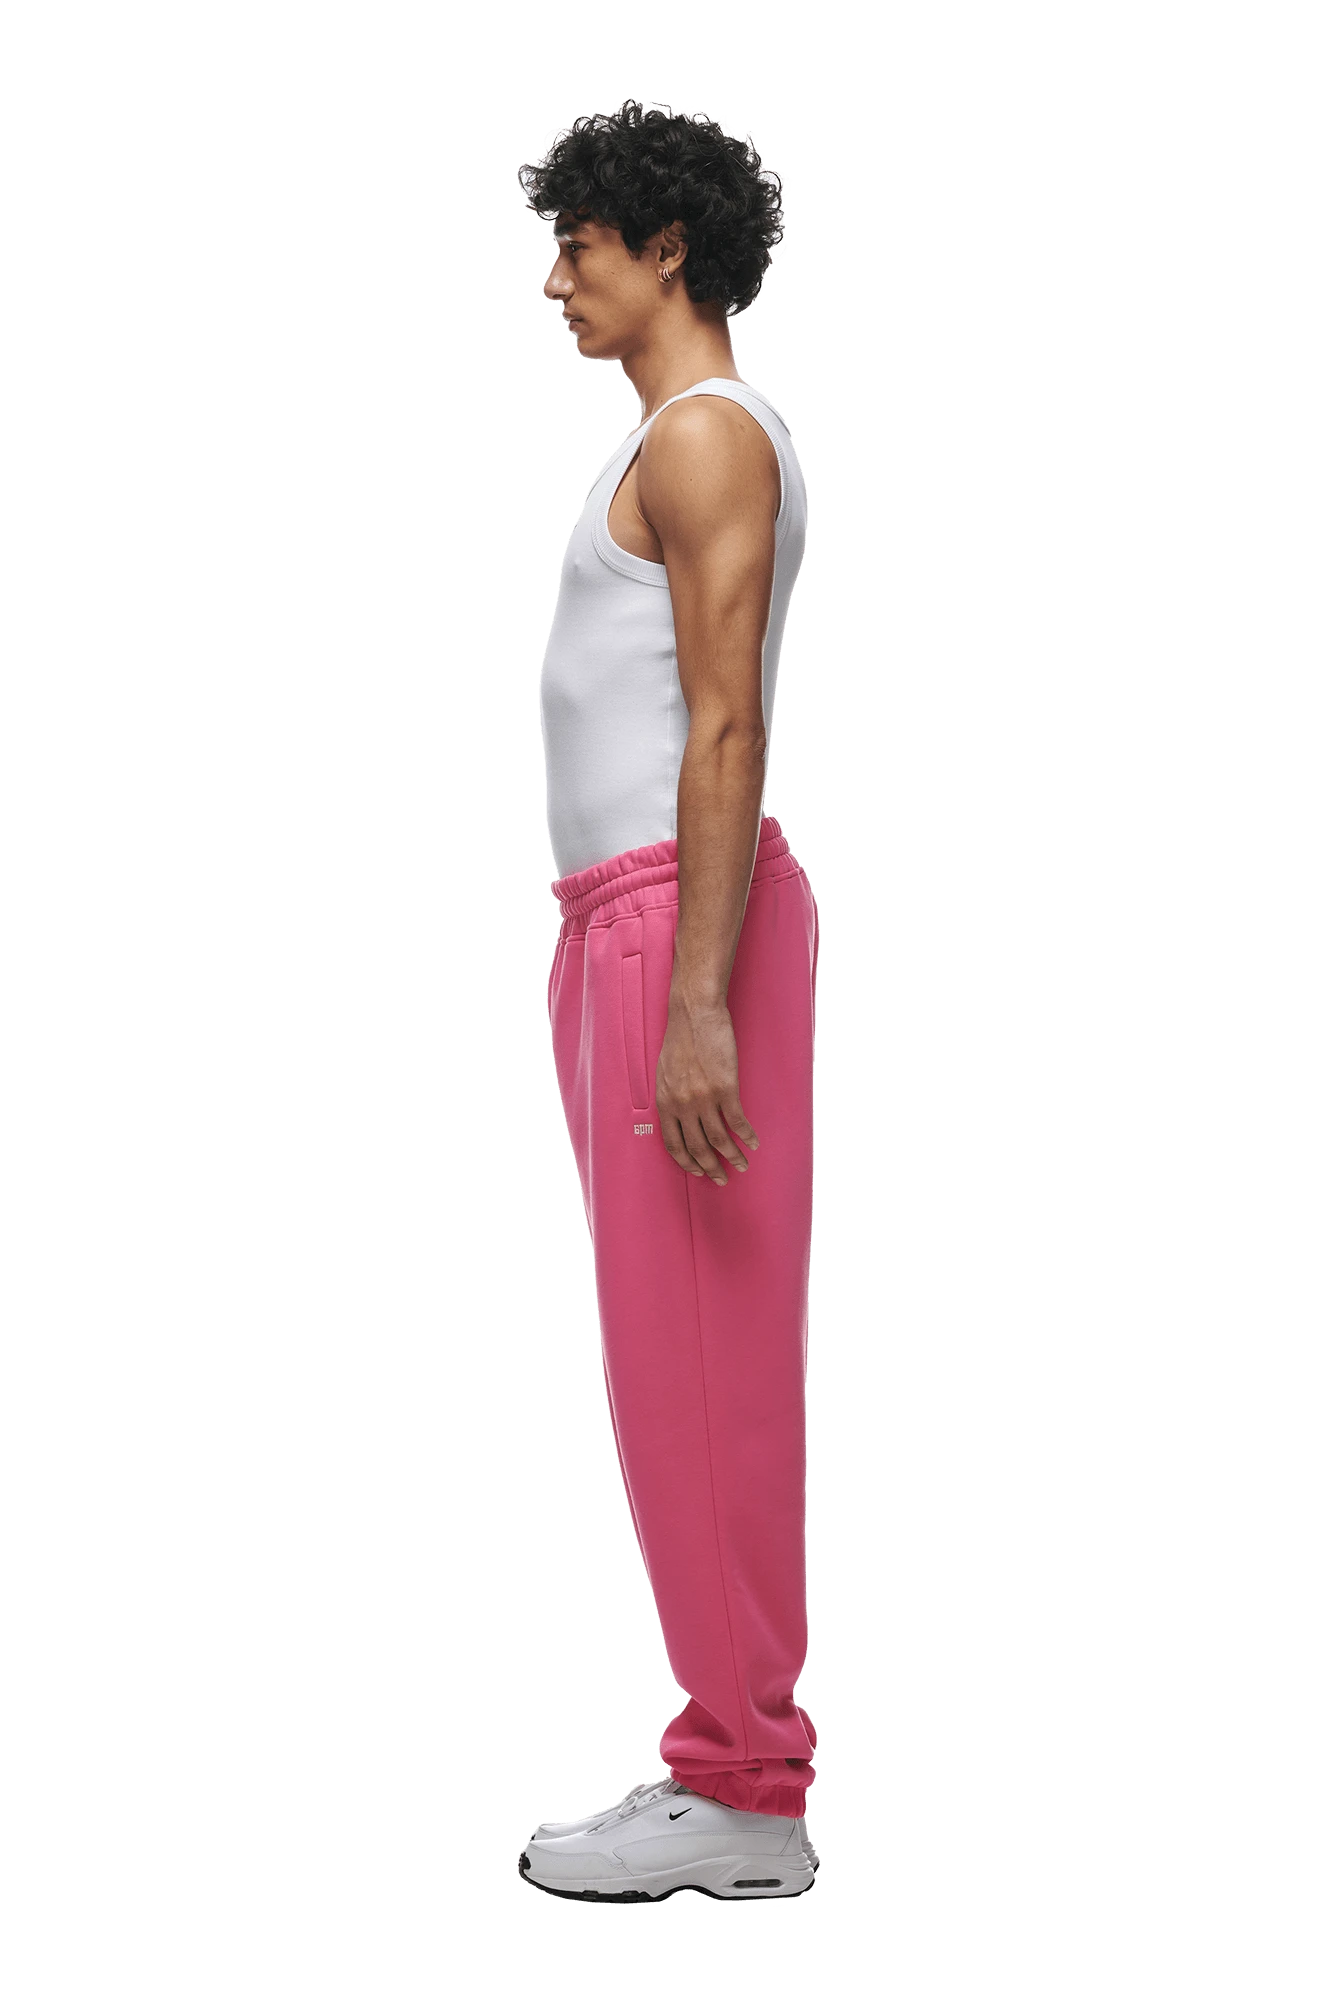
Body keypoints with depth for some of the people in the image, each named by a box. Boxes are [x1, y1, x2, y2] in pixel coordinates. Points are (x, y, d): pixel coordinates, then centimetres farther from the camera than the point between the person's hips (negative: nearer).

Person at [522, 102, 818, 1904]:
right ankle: (733, 1755, 16)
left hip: (684, 920, -11)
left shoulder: (708, 434, -9)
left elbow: (729, 730, -18)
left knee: (699, 1353, -9)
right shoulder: (677, 449, 22)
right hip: (633, 923, 11)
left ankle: (745, 1796, -4)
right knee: (683, 1358, 11)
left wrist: (694, 1005, -24)